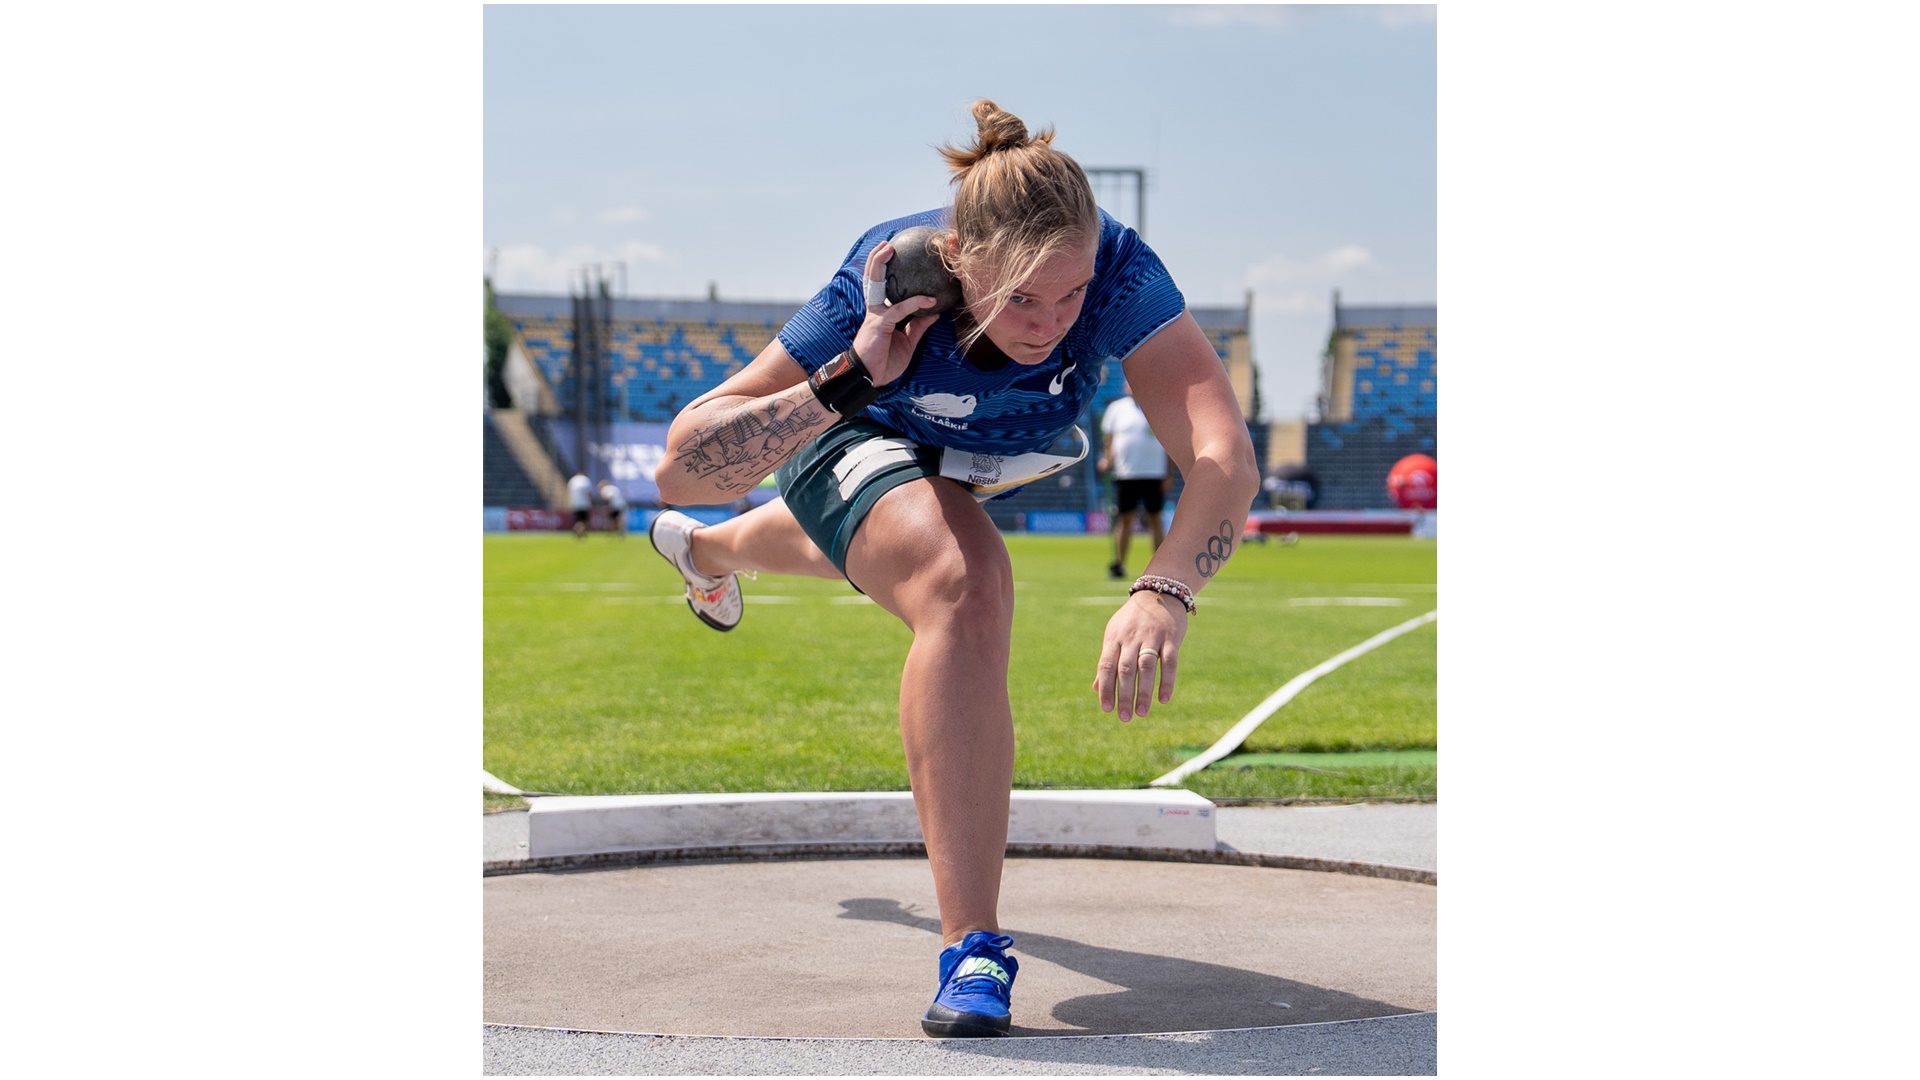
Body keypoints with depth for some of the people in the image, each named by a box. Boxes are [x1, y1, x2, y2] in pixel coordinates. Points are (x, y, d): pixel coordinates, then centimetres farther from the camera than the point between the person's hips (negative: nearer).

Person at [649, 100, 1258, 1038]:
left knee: (866, 561, 36)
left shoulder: (1119, 271, -41)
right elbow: (680, 468, -42)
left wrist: (1163, 593, -69)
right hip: (844, 435, -4)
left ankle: (706, 550, 76)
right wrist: (848, 380, -53)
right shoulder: (882, 286, -42)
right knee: (963, 580, -36)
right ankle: (973, 952, -33)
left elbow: (1225, 456, -52)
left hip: (959, 459, 4)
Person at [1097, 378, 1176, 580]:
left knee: (1155, 519, 3)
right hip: (1125, 475, 1)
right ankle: (1119, 565, 5)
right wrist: (1107, 460, -9)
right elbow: (1108, 438, 10)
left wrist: (1168, 475, 0)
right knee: (1124, 519, 0)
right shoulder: (1117, 408, 7)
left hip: (1154, 474, 0)